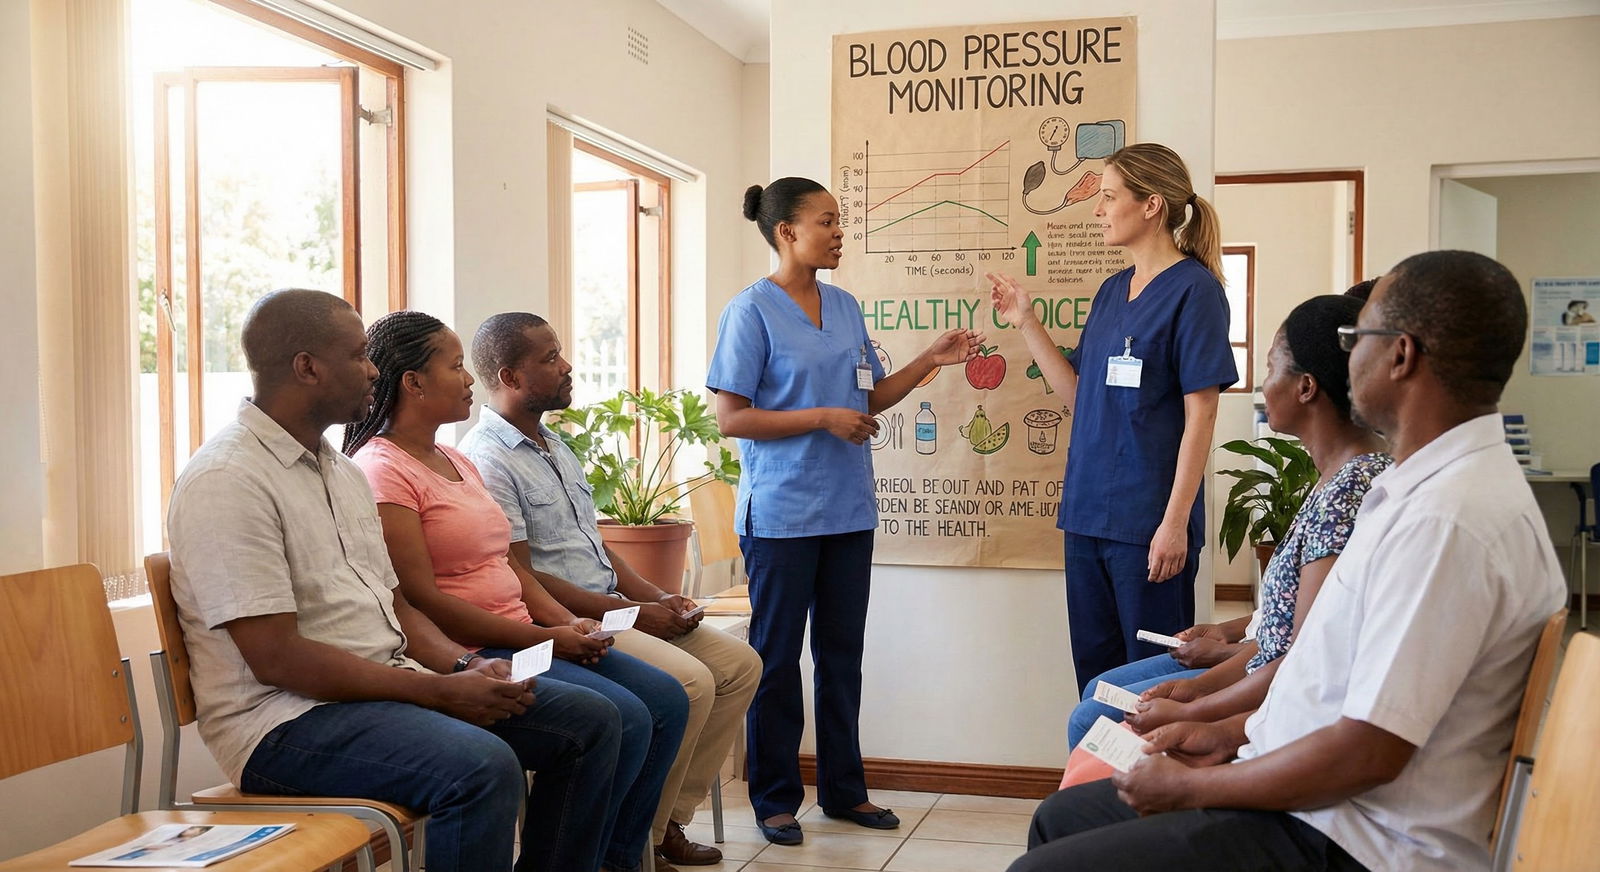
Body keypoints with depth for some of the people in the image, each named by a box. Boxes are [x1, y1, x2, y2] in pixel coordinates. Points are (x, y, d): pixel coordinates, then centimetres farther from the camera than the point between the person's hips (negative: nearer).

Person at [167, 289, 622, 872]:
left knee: (589, 721, 1)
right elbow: (276, 658, -20)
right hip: (287, 716, -9)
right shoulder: (227, 480, -14)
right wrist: (440, 692, -19)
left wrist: (463, 667, 0)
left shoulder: (341, 470, 17)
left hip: (388, 682, 9)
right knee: (482, 768, -34)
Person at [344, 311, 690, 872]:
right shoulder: (382, 471, -12)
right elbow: (421, 600, -18)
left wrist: (567, 623, 0)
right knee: (624, 719, -21)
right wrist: (542, 638, -17)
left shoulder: (458, 461, 18)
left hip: (524, 639, 9)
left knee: (667, 700, 0)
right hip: (471, 654, -9)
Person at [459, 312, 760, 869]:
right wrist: (631, 612, -16)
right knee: (689, 683, -25)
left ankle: (669, 818, 5)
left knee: (740, 664, 2)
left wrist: (656, 597, 5)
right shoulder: (486, 461, -13)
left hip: (612, 610, 10)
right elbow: (522, 578, -18)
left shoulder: (555, 447, 18)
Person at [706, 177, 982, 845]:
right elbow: (730, 418, -13)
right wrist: (824, 419, -17)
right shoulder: (752, 311, -9)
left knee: (843, 653, 13)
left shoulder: (845, 307, 10)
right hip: (781, 513, -6)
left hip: (848, 509, 6)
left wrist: (931, 360, 5)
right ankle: (774, 798, 17)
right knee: (777, 657, 5)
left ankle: (843, 788, 25)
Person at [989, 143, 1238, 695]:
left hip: (1149, 520, -7)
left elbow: (1200, 415, -13)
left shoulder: (1193, 289, -9)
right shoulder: (1112, 291, 13)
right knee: (1095, 673, 15)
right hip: (1088, 514, 7)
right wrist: (1026, 322, 9)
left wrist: (1175, 522, -17)